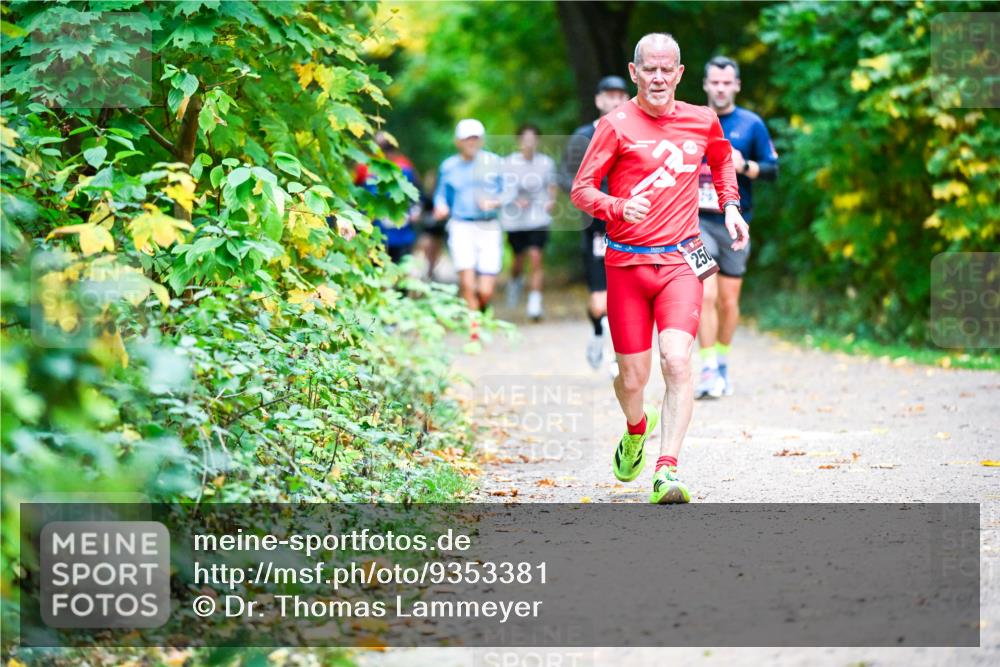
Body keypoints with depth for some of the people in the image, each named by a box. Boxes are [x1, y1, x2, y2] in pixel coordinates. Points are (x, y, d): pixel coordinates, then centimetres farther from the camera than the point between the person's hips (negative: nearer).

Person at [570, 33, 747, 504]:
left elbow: (723, 160, 30)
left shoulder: (702, 122, 7)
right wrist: (619, 207, -26)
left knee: (676, 359, -21)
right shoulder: (617, 125, -4)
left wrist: (730, 206, 15)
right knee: (632, 378, 4)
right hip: (626, 263, -1)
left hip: (680, 261, 1)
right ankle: (636, 430, 40)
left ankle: (666, 471, -24)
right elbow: (581, 189, -7)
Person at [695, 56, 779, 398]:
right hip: (698, 220, -1)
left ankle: (723, 363, 26)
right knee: (705, 296, -15)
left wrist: (744, 166, -14)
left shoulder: (751, 124, 4)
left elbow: (772, 169, 3)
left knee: (728, 301, 7)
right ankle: (708, 370, -12)